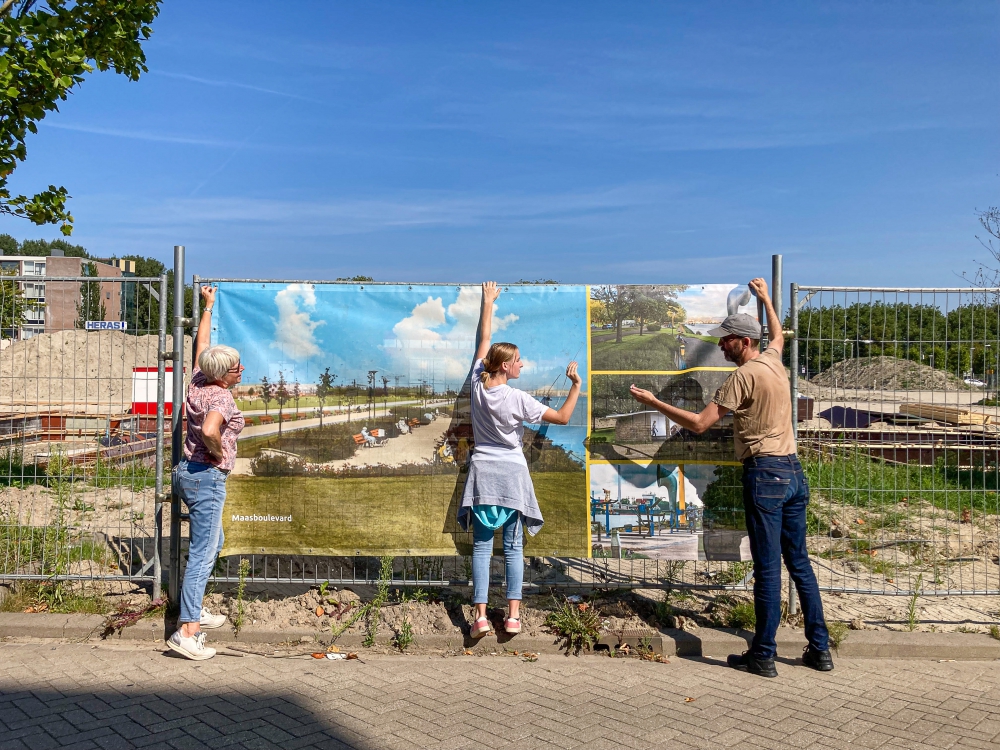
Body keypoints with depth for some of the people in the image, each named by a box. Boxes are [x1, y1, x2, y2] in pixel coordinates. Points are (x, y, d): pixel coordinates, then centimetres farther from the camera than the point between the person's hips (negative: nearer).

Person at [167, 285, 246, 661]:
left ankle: (194, 610, 32)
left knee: (212, 541, 24)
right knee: (203, 552, -8)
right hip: (207, 477, -10)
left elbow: (202, 344, 21)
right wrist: (219, 453, -16)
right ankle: (186, 631, -9)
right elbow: (209, 431, -37)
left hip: (189, 472, 10)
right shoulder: (221, 397, -18)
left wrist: (208, 306, 31)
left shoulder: (199, 382, 6)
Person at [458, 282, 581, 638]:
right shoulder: (517, 399, -13)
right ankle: (513, 614, 2)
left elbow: (483, 339, 11)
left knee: (481, 546, 3)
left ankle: (480, 615, -3)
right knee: (513, 547, 4)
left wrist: (488, 302, 23)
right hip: (512, 474, -3)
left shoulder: (478, 383, -3)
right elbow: (563, 417, -9)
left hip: (483, 472, 3)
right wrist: (576, 385, -1)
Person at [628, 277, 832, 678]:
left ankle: (763, 655, 5)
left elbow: (699, 423, -14)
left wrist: (652, 401, -8)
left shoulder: (744, 375, -12)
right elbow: (778, 335, 38)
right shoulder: (774, 360, 11)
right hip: (794, 470, 8)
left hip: (765, 474, -8)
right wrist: (766, 298, 50)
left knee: (767, 567, -3)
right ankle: (820, 649, 19)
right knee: (799, 562, 13)